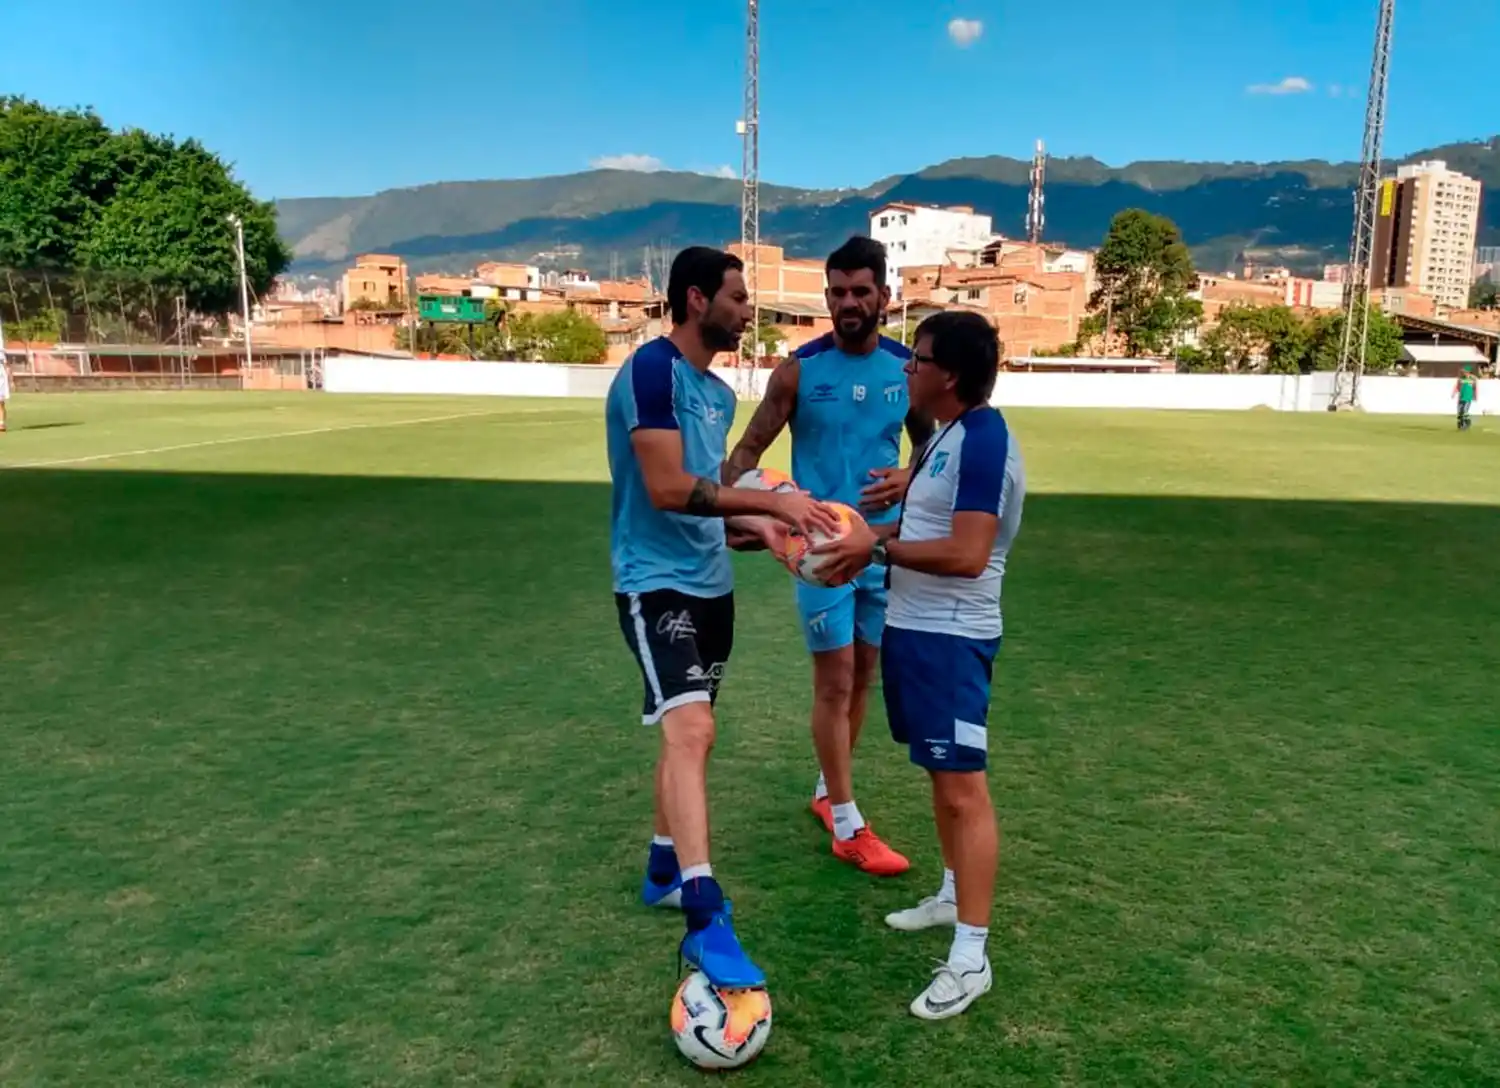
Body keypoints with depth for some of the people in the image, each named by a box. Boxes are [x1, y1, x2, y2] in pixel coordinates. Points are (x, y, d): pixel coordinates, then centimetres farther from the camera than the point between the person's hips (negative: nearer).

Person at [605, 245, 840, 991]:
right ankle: (706, 924, -20)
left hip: (710, 583, 9)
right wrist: (772, 501, -21)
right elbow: (668, 489, -23)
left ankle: (666, 871, 34)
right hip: (657, 585, -9)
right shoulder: (653, 369, -15)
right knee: (691, 729, -20)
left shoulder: (718, 392, 13)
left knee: (689, 732, 17)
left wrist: (754, 526, 2)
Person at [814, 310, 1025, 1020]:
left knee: (963, 787, -5)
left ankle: (970, 959, 3)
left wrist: (877, 548, -18)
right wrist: (868, 537, 7)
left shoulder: (983, 439, -19)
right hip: (916, 627, 10)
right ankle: (953, 897, 36)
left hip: (951, 638, -10)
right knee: (940, 774, 20)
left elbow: (967, 554, -26)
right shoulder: (948, 433, 13)